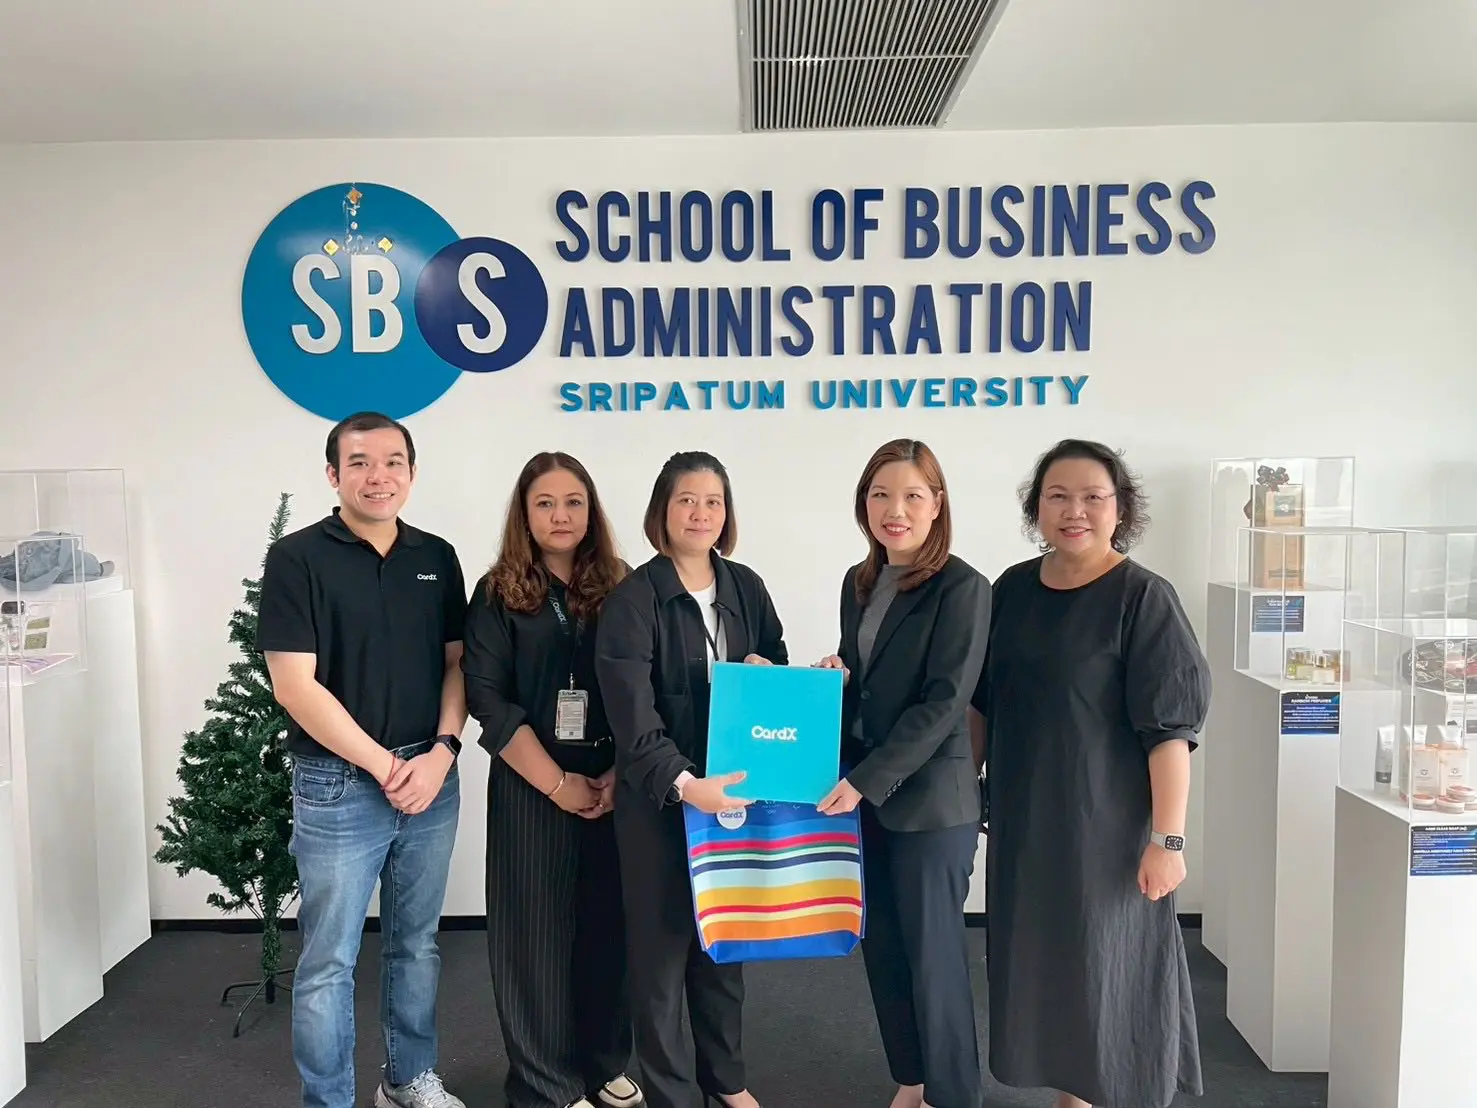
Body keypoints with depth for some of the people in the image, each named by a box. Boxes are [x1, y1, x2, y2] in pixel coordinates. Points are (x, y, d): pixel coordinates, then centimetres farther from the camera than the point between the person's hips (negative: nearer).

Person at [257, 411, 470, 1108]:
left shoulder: (437, 558, 7)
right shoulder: (297, 558, -8)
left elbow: (456, 663, 9)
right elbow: (294, 686, -12)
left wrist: (441, 752, -7)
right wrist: (384, 765, -12)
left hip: (432, 780, 5)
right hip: (339, 785, -4)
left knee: (416, 944, 17)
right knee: (329, 962, 5)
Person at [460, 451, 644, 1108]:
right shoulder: (499, 594, -2)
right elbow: (488, 699, -8)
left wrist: (619, 775, -9)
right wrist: (558, 783, -12)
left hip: (615, 786, 2)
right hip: (532, 788, -2)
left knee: (609, 923, 10)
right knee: (538, 929, 5)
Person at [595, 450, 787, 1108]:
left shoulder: (746, 588, 5)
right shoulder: (633, 598, -11)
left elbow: (780, 671, 15)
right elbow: (631, 713, -19)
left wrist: (766, 673, -8)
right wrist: (683, 783, -30)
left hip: (732, 789, 5)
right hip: (659, 798, -4)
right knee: (662, 942, 6)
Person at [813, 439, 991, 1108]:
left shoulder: (962, 588, -13)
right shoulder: (859, 582, 8)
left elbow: (942, 703, -17)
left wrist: (868, 780, -20)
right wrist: (833, 676, -4)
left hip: (929, 800, -6)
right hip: (862, 793, 7)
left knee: (932, 953, 5)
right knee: (881, 946, 16)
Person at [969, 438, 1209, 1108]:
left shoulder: (1142, 598, -13)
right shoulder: (1012, 588, 3)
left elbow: (1170, 728, -16)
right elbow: (983, 702, 11)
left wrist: (1167, 838, -18)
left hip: (1105, 821, -5)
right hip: (1024, 816, 6)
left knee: (1105, 962, 6)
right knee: (1043, 957, 16)